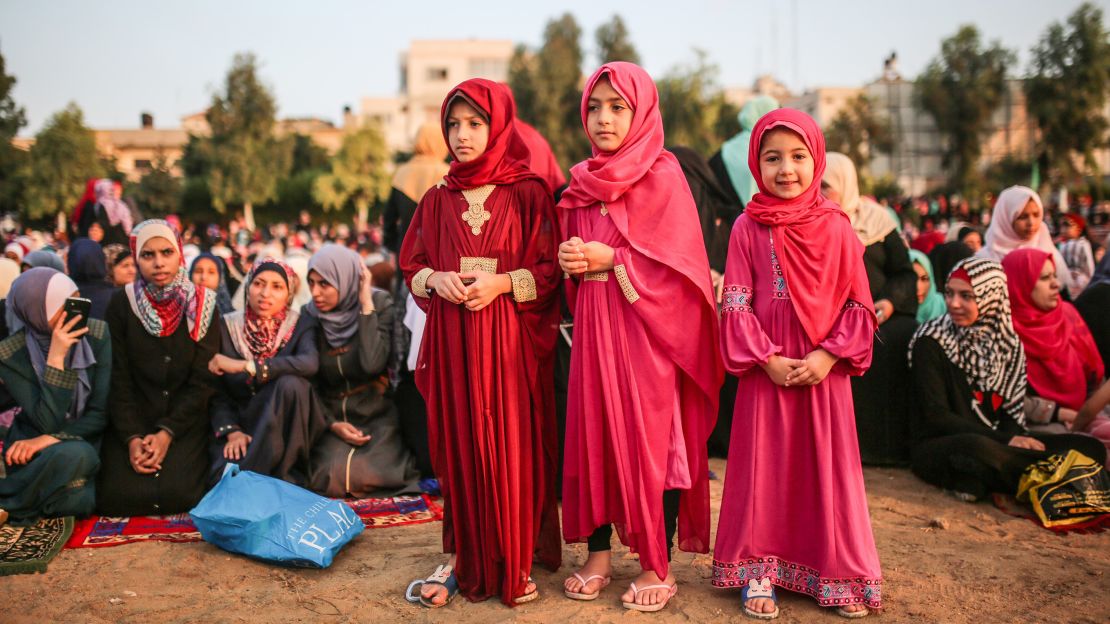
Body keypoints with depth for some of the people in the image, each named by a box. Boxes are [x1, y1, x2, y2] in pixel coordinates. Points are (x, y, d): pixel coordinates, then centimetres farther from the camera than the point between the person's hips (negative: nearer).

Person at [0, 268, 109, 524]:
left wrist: (53, 439, -25)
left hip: (86, 443, 2)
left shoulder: (97, 334, -11)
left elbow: (101, 413, -10)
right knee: (71, 456, -39)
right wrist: (56, 357, -28)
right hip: (35, 453, -2)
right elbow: (48, 423, -21)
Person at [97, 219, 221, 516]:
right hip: (133, 420, 1)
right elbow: (118, 378, -4)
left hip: (186, 421, -1)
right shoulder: (121, 303, -2)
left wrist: (168, 432, -16)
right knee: (116, 497, -16)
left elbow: (203, 380, -7)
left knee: (177, 494, -20)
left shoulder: (201, 304, -4)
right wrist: (131, 438, -16)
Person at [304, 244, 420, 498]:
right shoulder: (310, 316, 0)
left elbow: (372, 363, -25)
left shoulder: (380, 305, -9)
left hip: (376, 414, -2)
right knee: (330, 475, -24)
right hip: (330, 416, 2)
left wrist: (366, 304, -21)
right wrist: (332, 424, -11)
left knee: (365, 475, -25)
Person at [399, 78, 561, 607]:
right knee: (458, 442, 5)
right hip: (452, 340, 3)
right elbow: (411, 266, 14)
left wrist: (501, 283, -17)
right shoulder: (437, 200, 12)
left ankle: (517, 564, 10)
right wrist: (438, 280, -7)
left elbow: (550, 269, -2)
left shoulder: (528, 193, 1)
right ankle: (463, 557, 17)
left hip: (511, 340, -3)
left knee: (511, 444, -2)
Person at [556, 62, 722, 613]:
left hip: (646, 325, -5)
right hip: (594, 325, 5)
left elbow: (678, 258, -10)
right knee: (593, 430, 6)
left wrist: (611, 258, -13)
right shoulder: (582, 182, 13)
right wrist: (570, 260, -2)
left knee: (652, 437, -2)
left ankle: (659, 565, 10)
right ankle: (599, 552, 19)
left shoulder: (662, 174, -3)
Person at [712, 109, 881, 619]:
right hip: (765, 372, -1)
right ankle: (759, 572, 19)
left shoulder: (837, 227, 0)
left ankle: (840, 574, 23)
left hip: (823, 372, 1)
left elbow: (858, 306, 1)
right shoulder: (748, 228, -2)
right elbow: (736, 306, -4)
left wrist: (827, 357, -12)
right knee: (764, 466, 6)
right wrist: (770, 361, -13)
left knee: (828, 468, 8)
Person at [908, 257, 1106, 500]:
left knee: (1090, 447, -12)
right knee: (980, 448, -40)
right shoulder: (931, 341, -6)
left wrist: (1013, 436, -15)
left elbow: (1012, 409, 9)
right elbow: (936, 416, -12)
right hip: (939, 449, -6)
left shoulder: (1008, 342, 10)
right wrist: (1005, 440, -18)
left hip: (996, 442, 6)